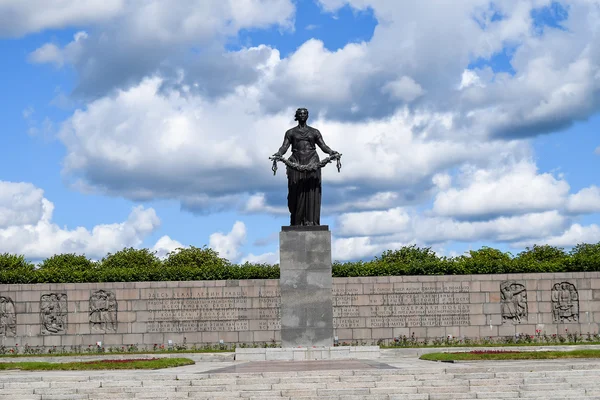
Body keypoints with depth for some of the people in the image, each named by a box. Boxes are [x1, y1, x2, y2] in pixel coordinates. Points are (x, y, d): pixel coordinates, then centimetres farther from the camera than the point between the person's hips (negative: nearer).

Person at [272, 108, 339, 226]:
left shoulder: (314, 132, 16)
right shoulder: (290, 132, 14)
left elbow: (323, 146, 8)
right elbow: (285, 146, 3)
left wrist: (331, 152, -13)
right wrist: (279, 153, -19)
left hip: (312, 163, 0)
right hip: (296, 164, 0)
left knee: (311, 191, -8)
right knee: (297, 192, -6)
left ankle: (310, 220, -9)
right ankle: (297, 222, -3)